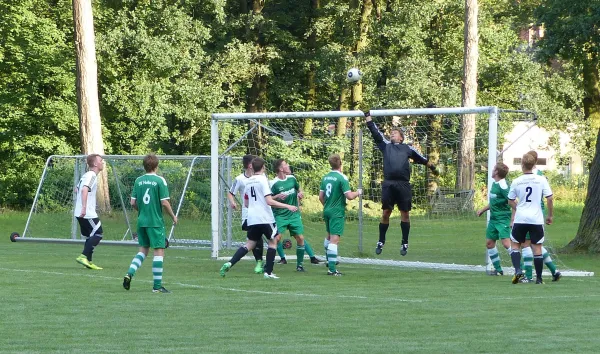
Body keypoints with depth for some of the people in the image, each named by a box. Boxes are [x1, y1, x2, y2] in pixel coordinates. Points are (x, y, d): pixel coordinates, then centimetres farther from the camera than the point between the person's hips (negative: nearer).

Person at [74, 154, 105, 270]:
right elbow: (84, 190, -27)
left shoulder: (86, 175, 17)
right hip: (88, 213, -10)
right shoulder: (92, 176, -13)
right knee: (98, 234, -8)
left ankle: (88, 261, 11)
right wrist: (84, 207, -34)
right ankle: (84, 256, -14)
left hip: (81, 213, 10)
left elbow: (77, 189, 29)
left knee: (90, 237, 13)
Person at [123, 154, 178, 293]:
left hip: (141, 220, 6)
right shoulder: (160, 181, -10)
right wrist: (173, 217, 3)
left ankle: (130, 273, -1)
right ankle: (157, 286, -2)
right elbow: (164, 203, -12)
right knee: (159, 251, -1)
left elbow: (133, 203, 6)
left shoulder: (138, 181, 5)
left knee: (143, 249, 18)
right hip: (155, 222, -6)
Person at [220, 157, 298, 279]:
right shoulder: (263, 179, -9)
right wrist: (287, 206, -14)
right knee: (273, 242, 9)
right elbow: (269, 201, -17)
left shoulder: (248, 181, 12)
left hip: (251, 219, 6)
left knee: (250, 244, 11)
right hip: (265, 218, -6)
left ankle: (229, 263, -7)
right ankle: (268, 272, 4)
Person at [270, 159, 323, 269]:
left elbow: (298, 189, 23)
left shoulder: (292, 178, 5)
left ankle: (300, 264, 12)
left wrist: (300, 193, 2)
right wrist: (277, 197, -25)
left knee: (300, 238, -1)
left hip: (293, 214, 5)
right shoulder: (273, 183, -11)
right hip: (280, 216, -5)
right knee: (277, 238, -17)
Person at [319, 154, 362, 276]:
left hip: (327, 211, 8)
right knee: (335, 239, -11)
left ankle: (329, 260, 44)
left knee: (329, 236, 27)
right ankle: (331, 269, -18)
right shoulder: (342, 178, -15)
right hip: (337, 212, -8)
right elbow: (349, 196, -19)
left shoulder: (325, 177, 6)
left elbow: (321, 196, 12)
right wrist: (358, 192, 0)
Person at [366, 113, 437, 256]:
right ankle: (381, 242, 9)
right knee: (386, 212, 1)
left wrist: (432, 167, 33)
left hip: (403, 184, 0)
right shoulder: (385, 146, 18)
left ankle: (405, 243, 9)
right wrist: (368, 118, 18)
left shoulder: (407, 148, 17)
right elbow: (375, 132, 18)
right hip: (388, 184, 0)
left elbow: (421, 158, 27)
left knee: (405, 213, 2)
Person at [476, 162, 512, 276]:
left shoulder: (503, 185, -17)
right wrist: (483, 210, 30)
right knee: (489, 243, 11)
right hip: (494, 218, 10)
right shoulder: (494, 184, 12)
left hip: (503, 218, -10)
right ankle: (498, 269, 20)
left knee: (506, 242, -19)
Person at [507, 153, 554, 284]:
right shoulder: (541, 180, -4)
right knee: (537, 248, 6)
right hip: (537, 219, 0)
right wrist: (550, 215, 8)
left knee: (515, 245, 12)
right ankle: (539, 278, 8)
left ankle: (518, 271, -7)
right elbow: (549, 199, -5)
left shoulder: (516, 182, -1)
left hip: (520, 219, 0)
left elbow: (510, 201, 11)